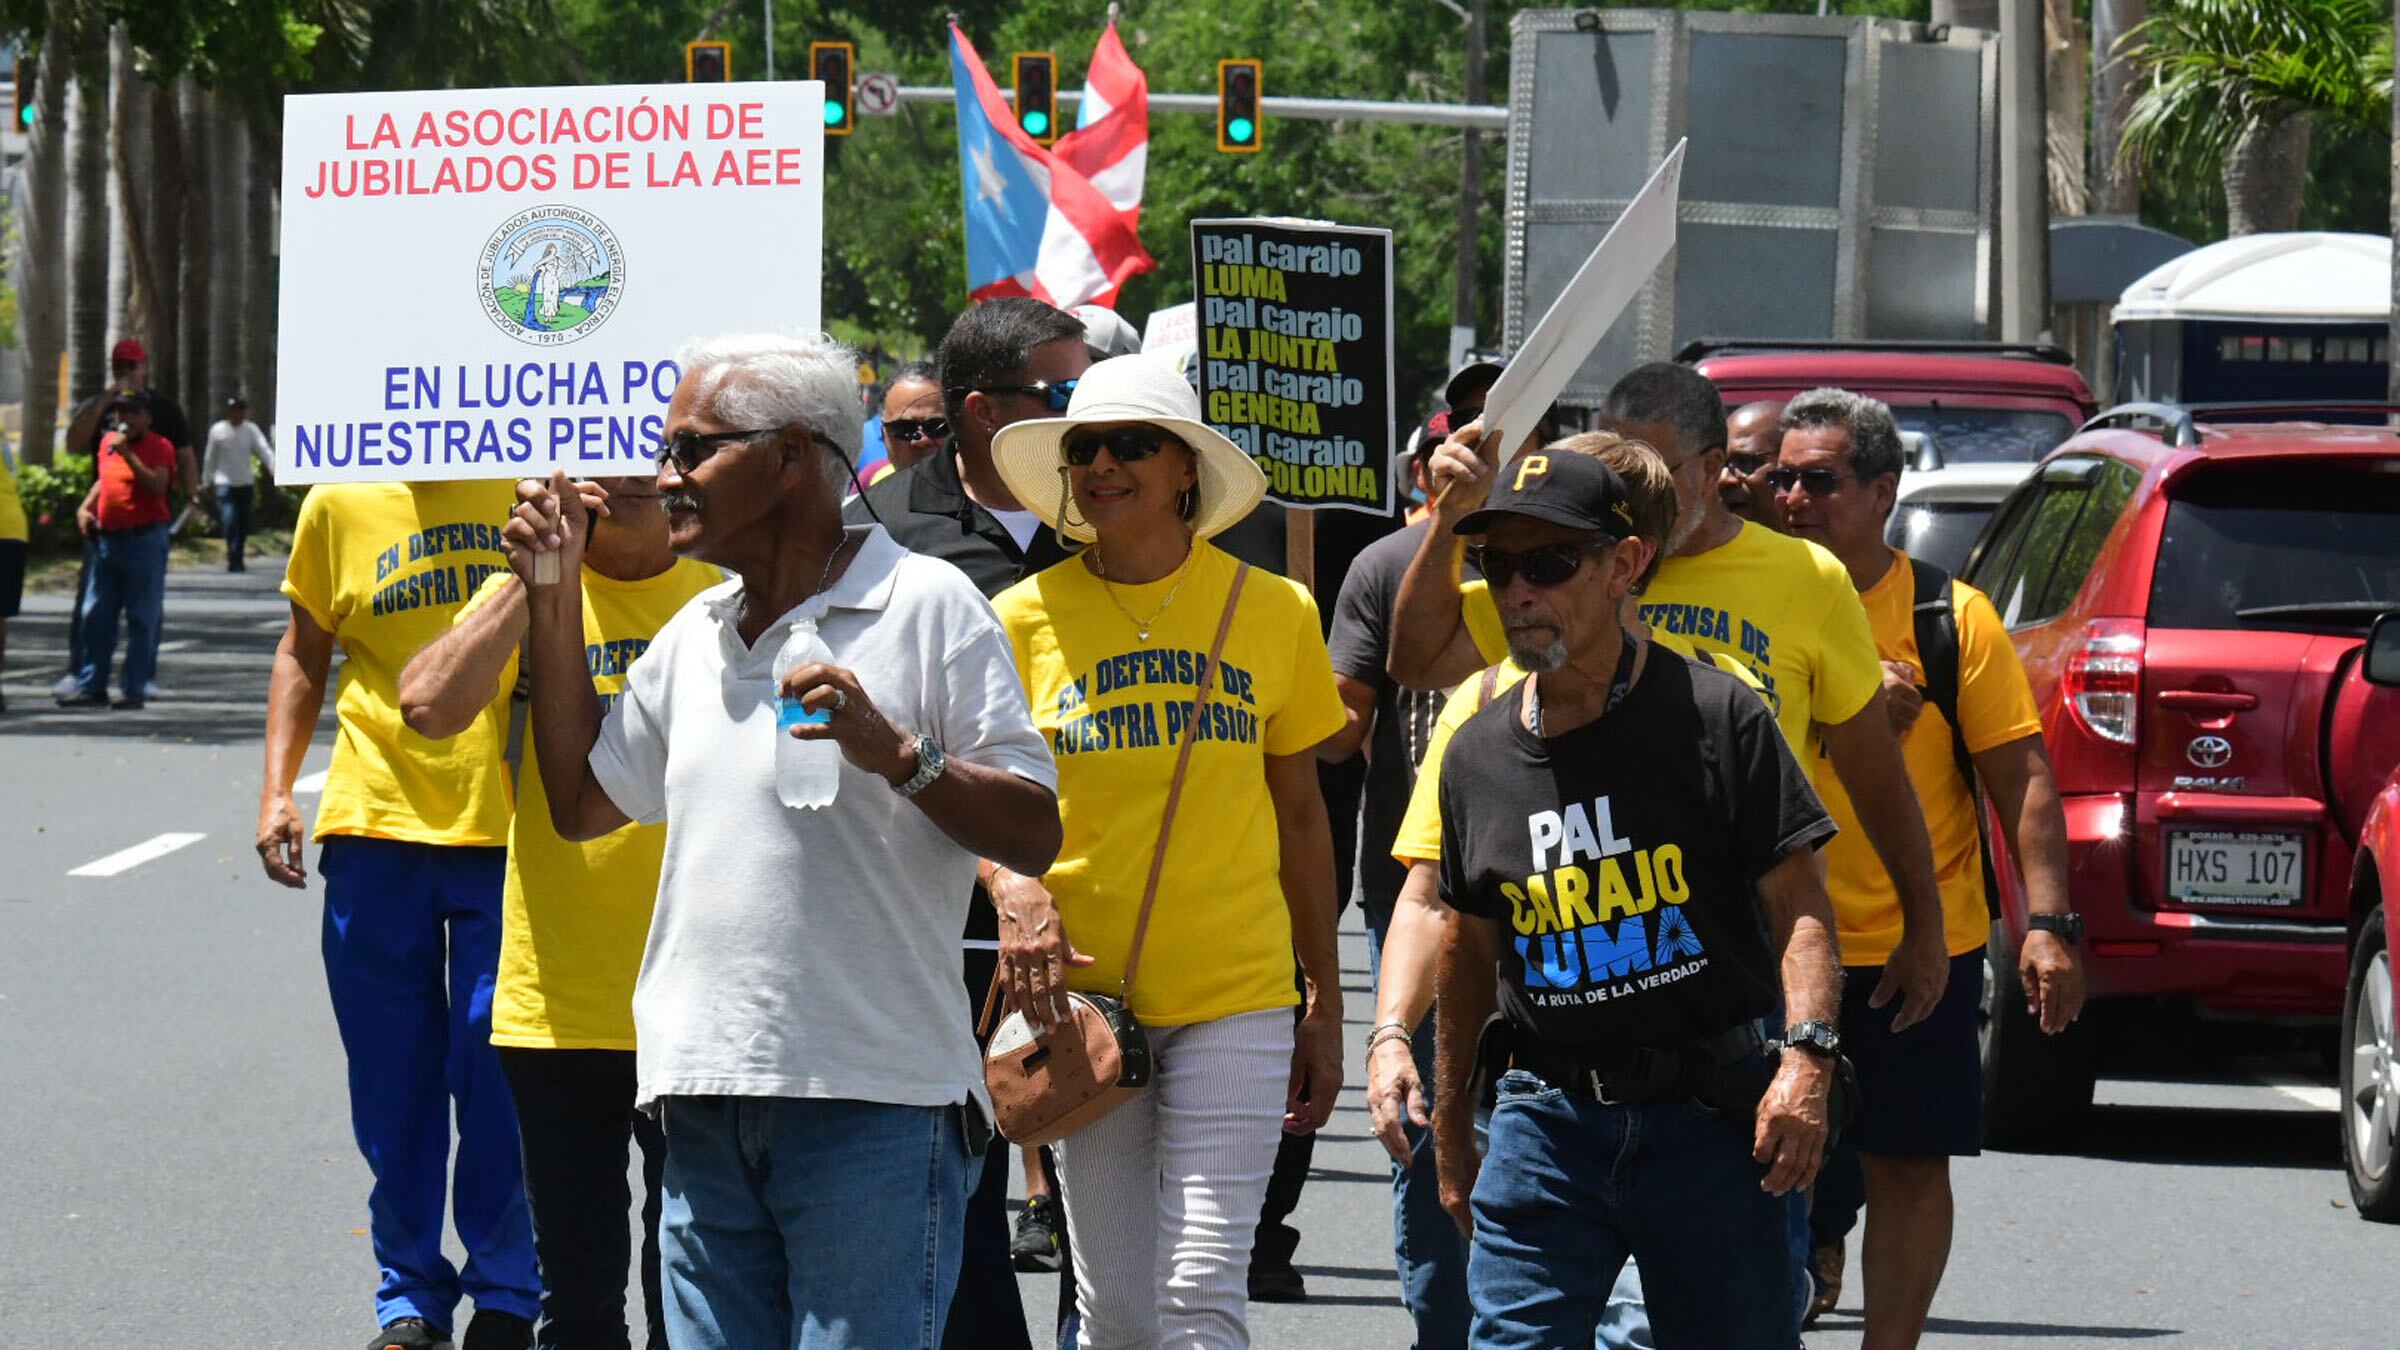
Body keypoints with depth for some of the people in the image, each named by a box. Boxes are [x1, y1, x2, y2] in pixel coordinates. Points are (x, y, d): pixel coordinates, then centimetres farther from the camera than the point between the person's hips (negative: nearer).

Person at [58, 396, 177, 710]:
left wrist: (128, 454, -20)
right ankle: (91, 687, 12)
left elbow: (157, 486, -19)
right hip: (107, 540, 7)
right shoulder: (108, 442, 14)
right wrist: (85, 507, 15)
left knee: (142, 619, -2)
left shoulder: (158, 446, -4)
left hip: (144, 540, -7)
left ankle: (133, 690, 1)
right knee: (94, 615, 6)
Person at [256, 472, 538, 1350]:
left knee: (497, 1069, -1)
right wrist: (275, 791, 7)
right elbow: (304, 651, 16)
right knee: (391, 1078, 6)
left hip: (508, 826, -2)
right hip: (376, 821, 2)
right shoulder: (341, 503, 5)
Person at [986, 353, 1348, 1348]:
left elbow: (1300, 815, 11)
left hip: (1235, 998, -1)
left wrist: (1324, 1006, 11)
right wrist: (1013, 888, -16)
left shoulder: (1274, 611, 3)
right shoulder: (1027, 618, 1)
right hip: (1082, 992, 1)